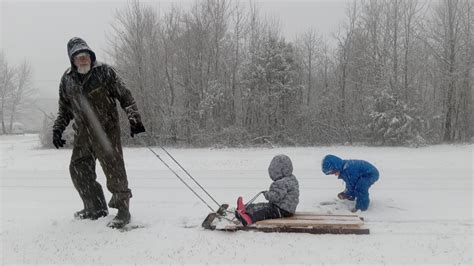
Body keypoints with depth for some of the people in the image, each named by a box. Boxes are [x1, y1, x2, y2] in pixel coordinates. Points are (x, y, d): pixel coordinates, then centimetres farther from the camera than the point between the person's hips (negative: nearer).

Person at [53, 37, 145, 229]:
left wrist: (134, 119, -14)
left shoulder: (104, 72, -6)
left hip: (106, 131, -6)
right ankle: (95, 208, 25)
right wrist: (57, 129, 13)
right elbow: (65, 109, 20)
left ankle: (123, 210, 3)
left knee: (114, 170, -9)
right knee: (78, 169, 9)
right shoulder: (67, 79, 8)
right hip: (83, 133, 6)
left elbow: (124, 96, -6)